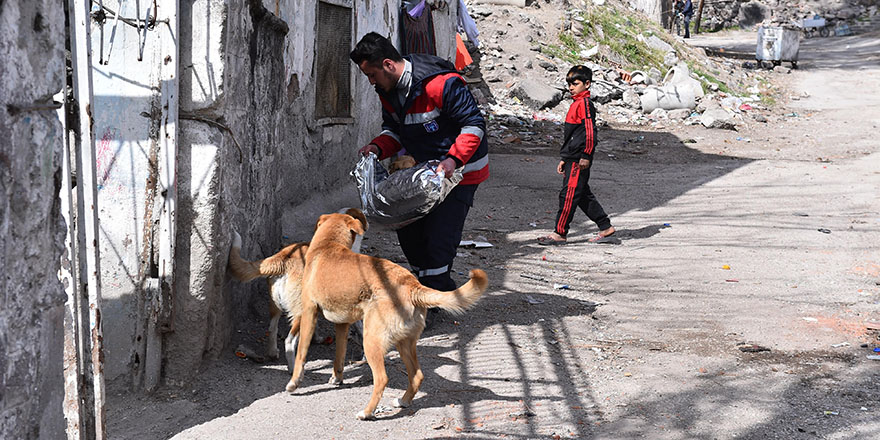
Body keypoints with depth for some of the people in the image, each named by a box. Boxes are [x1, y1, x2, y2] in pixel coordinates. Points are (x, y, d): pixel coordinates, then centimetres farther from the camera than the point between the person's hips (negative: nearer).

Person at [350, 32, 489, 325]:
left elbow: (474, 124, -22)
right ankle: (444, 291, 28)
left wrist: (454, 159, -33)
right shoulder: (388, 91, 0)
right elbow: (393, 130, 12)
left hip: (459, 172, -9)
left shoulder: (442, 84, -26)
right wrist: (378, 147, -9)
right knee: (408, 230, 12)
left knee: (438, 237, -14)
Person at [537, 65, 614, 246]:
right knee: (583, 195, 13)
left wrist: (586, 156, -21)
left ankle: (560, 233, -4)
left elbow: (589, 131, -18)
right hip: (572, 159, 10)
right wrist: (564, 159, 25)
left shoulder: (585, 103, -10)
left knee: (569, 194, -7)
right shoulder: (576, 104, 20)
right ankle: (606, 227, 19)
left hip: (579, 160, -10)